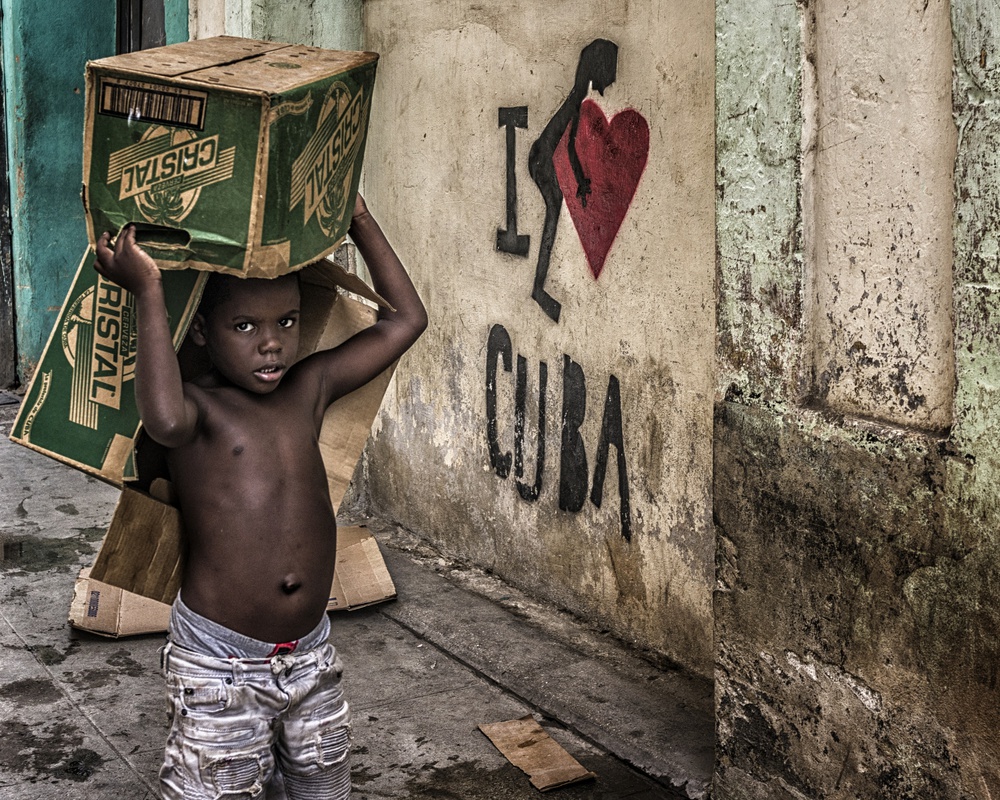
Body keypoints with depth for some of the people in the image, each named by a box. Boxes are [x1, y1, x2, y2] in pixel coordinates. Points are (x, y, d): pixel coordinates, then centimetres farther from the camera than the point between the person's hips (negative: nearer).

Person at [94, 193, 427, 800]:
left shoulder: (309, 388, 3)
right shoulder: (200, 407, -13)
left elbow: (406, 320, 7)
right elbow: (165, 418, -39)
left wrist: (360, 220, 6)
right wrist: (149, 292, -34)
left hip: (310, 653, 6)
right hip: (219, 663, -5)